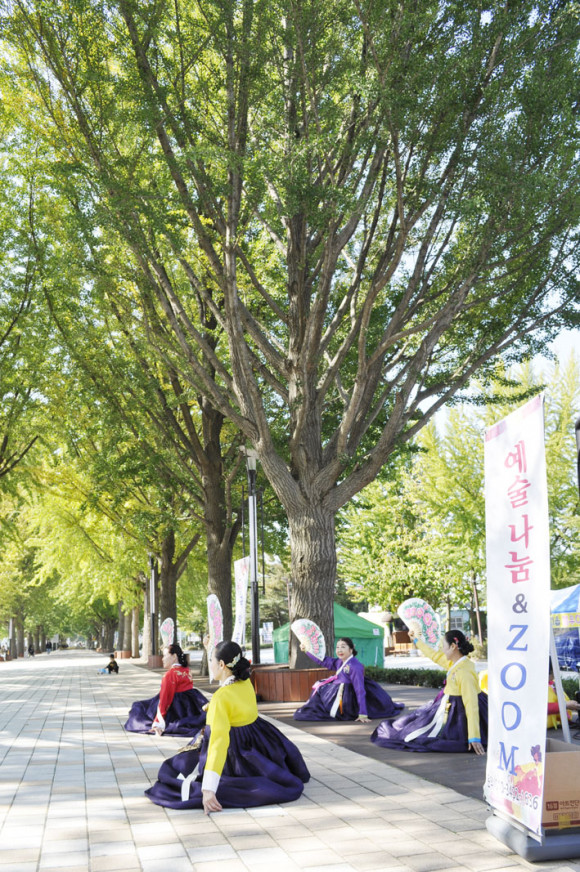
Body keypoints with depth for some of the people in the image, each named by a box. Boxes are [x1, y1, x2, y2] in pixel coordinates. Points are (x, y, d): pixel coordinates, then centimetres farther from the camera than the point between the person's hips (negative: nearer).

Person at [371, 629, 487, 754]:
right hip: (448, 706, 9)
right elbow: (435, 656, 19)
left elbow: (471, 705, -33)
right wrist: (416, 641, 32)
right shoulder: (454, 662, -1)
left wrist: (474, 738, -37)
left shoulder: (465, 672, -30)